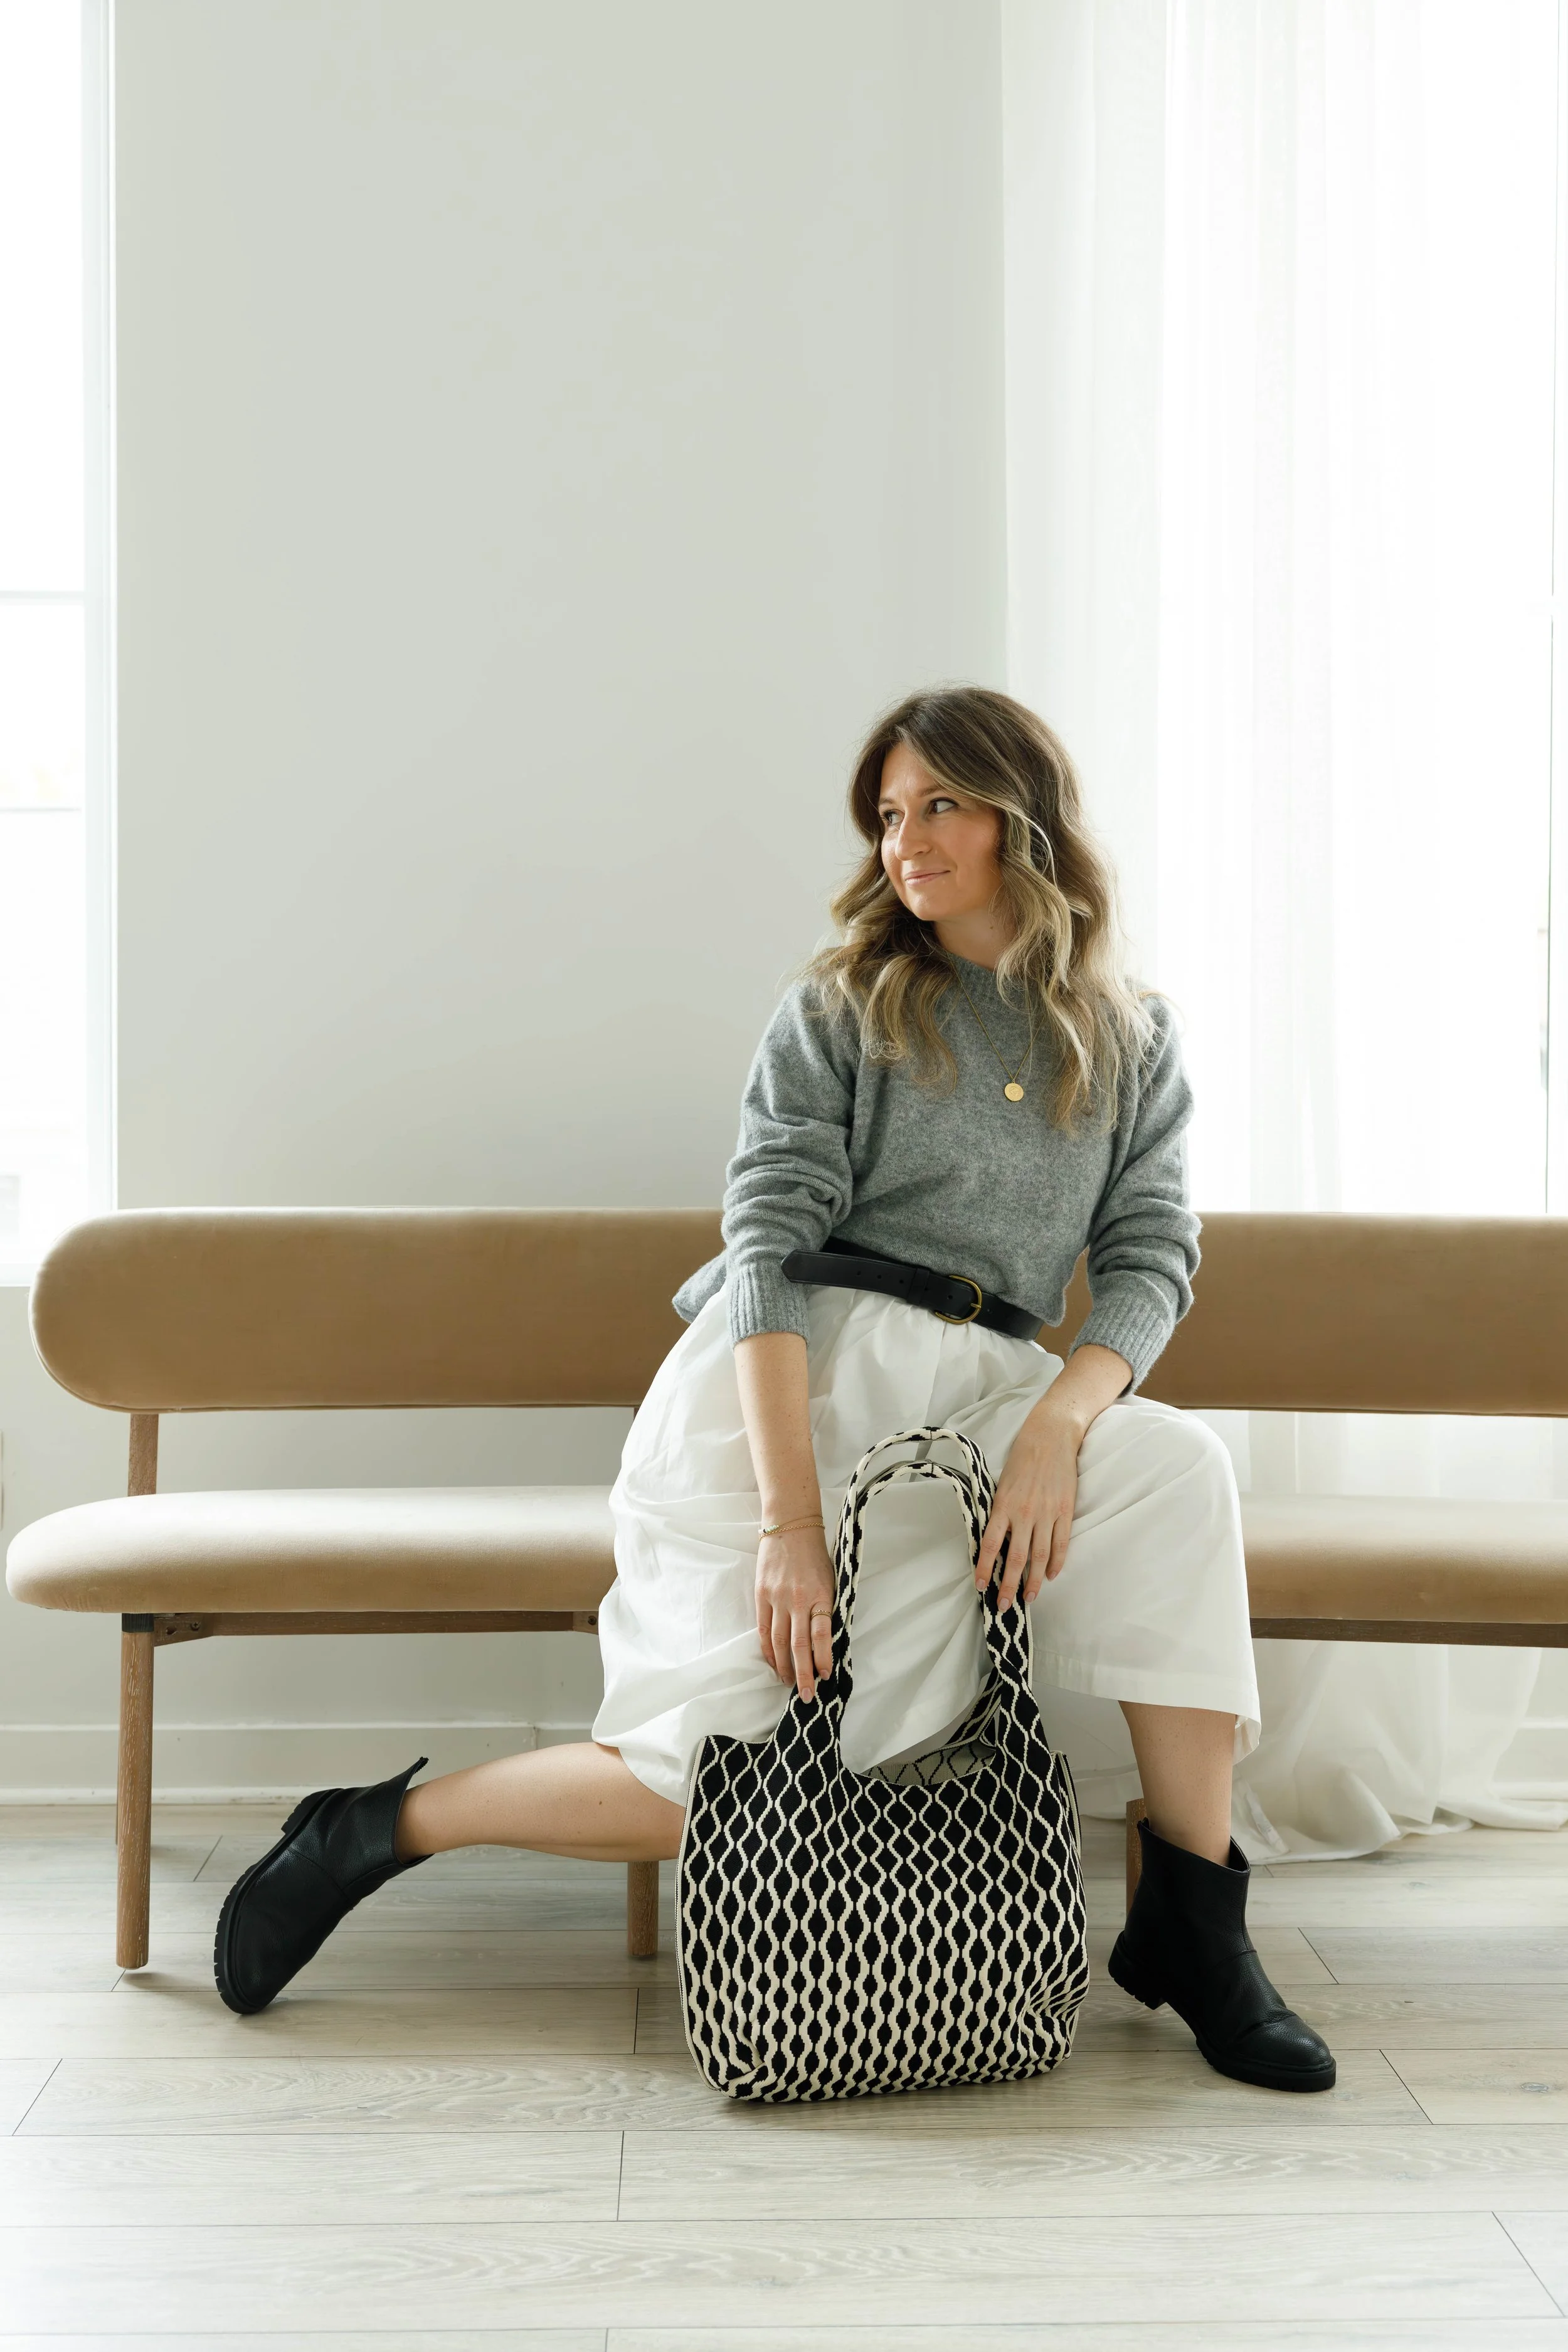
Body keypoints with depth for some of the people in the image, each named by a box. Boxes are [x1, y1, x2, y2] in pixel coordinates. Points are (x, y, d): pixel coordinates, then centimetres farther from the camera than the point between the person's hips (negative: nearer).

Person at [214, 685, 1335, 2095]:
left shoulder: (1135, 1041, 15)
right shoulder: (840, 1012, 5)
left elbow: (1150, 1255, 4)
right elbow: (770, 1245, -7)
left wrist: (1059, 1423, -19)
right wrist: (790, 1521, -21)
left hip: (975, 1395, 3)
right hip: (786, 1386, -3)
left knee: (1180, 1474, -28)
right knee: (723, 1784, -16)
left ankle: (1193, 1926, -19)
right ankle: (369, 1832, 8)